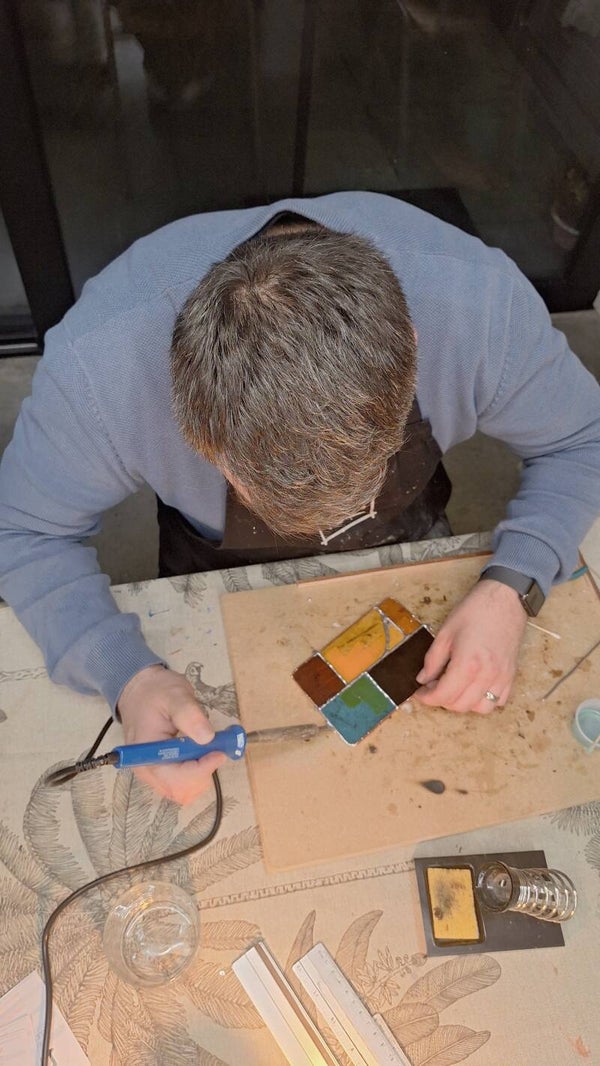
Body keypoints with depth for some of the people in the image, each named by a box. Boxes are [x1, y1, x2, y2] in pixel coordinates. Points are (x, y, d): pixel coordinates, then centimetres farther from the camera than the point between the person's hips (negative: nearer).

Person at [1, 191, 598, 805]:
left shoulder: (483, 301, -38)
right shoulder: (97, 363, -41)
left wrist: (511, 590, -36)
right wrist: (128, 678, -40)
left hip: (404, 542, 1)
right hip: (220, 571, 0)